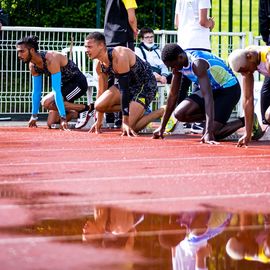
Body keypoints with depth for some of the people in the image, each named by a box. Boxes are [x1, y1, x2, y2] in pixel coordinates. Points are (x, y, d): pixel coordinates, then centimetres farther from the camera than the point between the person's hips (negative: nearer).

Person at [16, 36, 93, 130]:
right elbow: (36, 91, 4)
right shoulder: (33, 66, -6)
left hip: (78, 83, -8)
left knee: (47, 102, -28)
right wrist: (34, 116, 4)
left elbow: (56, 91, -37)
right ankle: (76, 113, 22)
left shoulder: (51, 59, -32)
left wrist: (63, 118, -39)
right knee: (51, 123, 0)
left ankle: (87, 108, -16)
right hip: (65, 85, 8)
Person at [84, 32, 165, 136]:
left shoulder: (120, 57, -31)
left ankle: (163, 112, 0)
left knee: (129, 129, -20)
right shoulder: (100, 65, -4)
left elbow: (124, 90, -32)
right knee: (99, 105, -14)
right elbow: (101, 90, 8)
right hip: (128, 83, 8)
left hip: (146, 85, -8)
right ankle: (134, 108, 5)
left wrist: (125, 122, -33)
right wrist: (99, 122, 10)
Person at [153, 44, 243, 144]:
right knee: (179, 114, -12)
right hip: (212, 88, 8)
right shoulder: (178, 63, -9)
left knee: (212, 134, -21)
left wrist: (208, 132, -49)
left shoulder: (197, 64, -34)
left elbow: (208, 96, -42)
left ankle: (244, 121, 3)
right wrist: (162, 127, 0)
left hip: (229, 89, -8)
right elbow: (173, 95, 0)